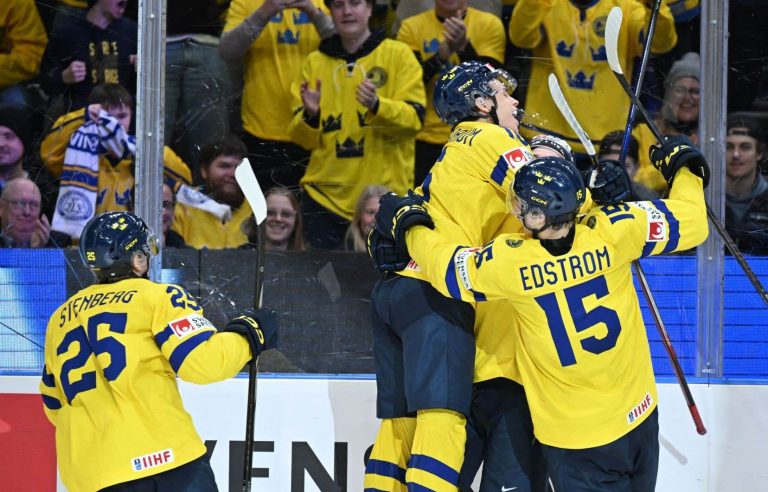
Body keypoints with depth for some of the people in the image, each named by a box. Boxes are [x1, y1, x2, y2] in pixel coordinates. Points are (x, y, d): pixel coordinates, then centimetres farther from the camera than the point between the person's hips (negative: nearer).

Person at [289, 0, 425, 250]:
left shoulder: (398, 54, 2)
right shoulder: (315, 62, 10)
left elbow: (414, 119, -8)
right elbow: (303, 138, 8)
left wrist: (376, 105, -26)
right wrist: (310, 116, -14)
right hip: (325, 194, 2)